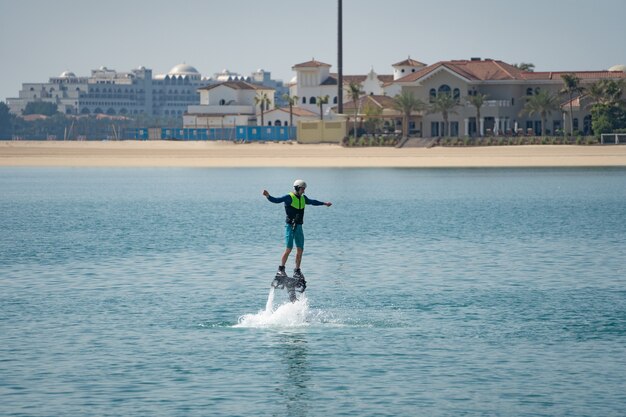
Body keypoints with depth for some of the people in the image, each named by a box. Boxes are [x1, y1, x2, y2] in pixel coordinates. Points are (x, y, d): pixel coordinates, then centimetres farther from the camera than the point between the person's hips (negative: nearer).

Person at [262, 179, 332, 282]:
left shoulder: (303, 198, 14)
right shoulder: (289, 197, -8)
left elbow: (312, 202, 33)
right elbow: (276, 200, -18)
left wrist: (324, 203, 46)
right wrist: (268, 196, -37)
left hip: (299, 227, 7)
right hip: (290, 226, -7)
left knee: (300, 250, 5)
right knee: (289, 249, -12)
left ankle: (297, 271, 15)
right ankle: (280, 270, -3)